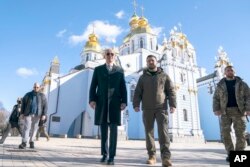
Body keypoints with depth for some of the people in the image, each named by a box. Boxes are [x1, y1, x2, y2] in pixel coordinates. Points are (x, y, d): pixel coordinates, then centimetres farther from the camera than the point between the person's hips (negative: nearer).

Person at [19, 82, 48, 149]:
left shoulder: (42, 96, 4)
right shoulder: (28, 95, 5)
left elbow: (45, 105, 2)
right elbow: (23, 103, 8)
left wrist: (44, 114, -7)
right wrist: (22, 113, 3)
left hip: (37, 114, 0)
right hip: (28, 114, 0)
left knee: (34, 128, 5)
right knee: (26, 127, -7)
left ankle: (31, 142, 17)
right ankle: (24, 143, -8)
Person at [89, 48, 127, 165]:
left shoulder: (120, 71, 13)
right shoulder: (98, 70, 14)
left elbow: (123, 88, 6)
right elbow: (93, 86, 6)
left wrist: (124, 101, -6)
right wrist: (92, 99, -7)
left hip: (115, 103, -1)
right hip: (101, 103, 1)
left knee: (113, 130, -3)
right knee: (103, 130, 7)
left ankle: (111, 156, 3)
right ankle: (104, 154, 20)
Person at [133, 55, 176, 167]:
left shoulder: (164, 76, 12)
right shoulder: (143, 77, 14)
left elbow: (171, 91, 6)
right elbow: (137, 92, 8)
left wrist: (173, 104, -8)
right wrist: (136, 104, -7)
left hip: (161, 108, -1)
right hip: (147, 109, 2)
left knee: (163, 131, -13)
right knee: (149, 132, 2)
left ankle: (165, 157, -15)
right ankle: (152, 156, 10)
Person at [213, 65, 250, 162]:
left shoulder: (242, 84, 9)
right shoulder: (220, 85, 11)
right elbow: (215, 99, 6)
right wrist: (216, 109, -9)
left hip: (239, 111, -1)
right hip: (225, 112, 1)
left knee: (240, 133, -3)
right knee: (225, 133, -4)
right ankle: (230, 154, 8)